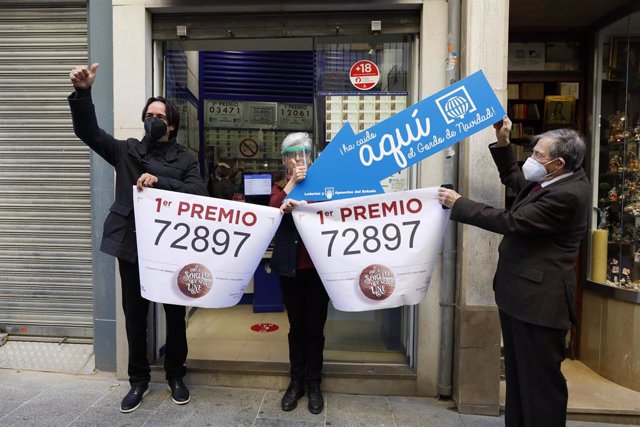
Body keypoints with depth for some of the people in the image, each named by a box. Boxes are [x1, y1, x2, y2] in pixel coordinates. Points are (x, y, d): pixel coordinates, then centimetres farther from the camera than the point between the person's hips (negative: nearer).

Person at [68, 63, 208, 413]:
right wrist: (82, 93, -19)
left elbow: (198, 194, -11)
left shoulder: (184, 159, 3)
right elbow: (88, 131, -3)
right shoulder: (127, 151, 8)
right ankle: (138, 379, 29)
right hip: (131, 246, 1)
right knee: (134, 316, 10)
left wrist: (160, 181, -23)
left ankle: (175, 376, 29)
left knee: (175, 314, 10)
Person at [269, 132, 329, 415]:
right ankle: (296, 382, 24)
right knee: (296, 326, 10)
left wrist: (298, 206, -24)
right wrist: (293, 182, -16)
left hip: (318, 265, -1)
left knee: (315, 326, 6)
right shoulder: (279, 187, 11)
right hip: (290, 266, 1)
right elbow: (273, 210, -9)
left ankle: (313, 384, 21)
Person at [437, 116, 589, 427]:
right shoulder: (553, 180, 8)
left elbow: (511, 222, -23)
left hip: (538, 299, -10)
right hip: (521, 293, 10)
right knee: (519, 374, 20)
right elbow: (514, 179, 24)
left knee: (540, 378, 3)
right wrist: (502, 142, 13)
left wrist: (458, 204, -16)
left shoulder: (567, 194, -23)